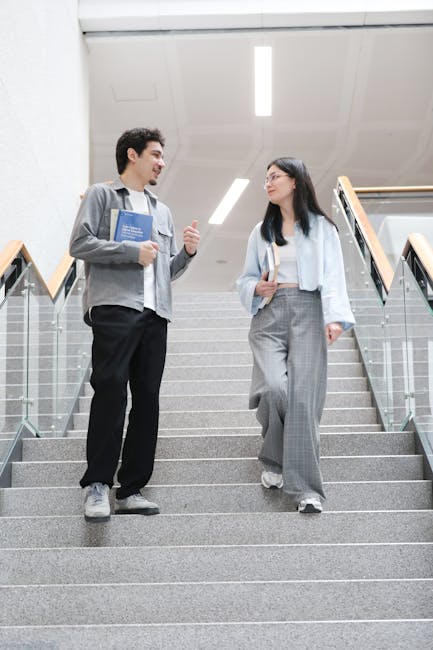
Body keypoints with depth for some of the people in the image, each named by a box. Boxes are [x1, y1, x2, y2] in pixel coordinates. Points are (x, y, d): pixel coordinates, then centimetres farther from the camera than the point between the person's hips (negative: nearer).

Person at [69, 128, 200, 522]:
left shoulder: (162, 211, 28)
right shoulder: (101, 195, 10)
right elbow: (80, 244, -4)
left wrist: (187, 252, 8)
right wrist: (133, 252, -9)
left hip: (155, 313, 6)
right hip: (114, 307, -6)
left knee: (147, 399, 2)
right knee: (111, 390, -16)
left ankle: (132, 489, 6)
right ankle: (97, 484, -11)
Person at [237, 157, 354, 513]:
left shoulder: (321, 228, 8)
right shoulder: (262, 231, 19)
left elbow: (332, 276, -1)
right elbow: (246, 278, 23)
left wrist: (335, 317, -16)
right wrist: (257, 288, -1)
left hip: (307, 313, -2)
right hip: (269, 313, 2)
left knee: (303, 396, -11)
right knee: (273, 388, -19)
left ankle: (305, 487, -6)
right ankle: (274, 461, 7)